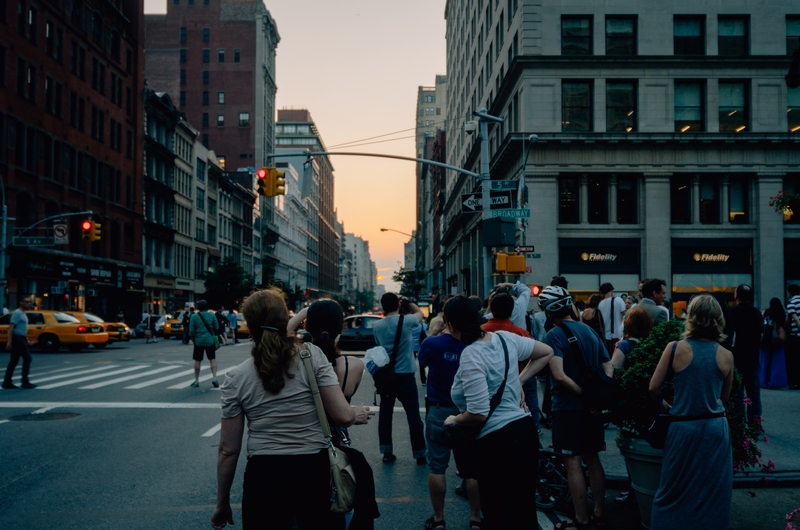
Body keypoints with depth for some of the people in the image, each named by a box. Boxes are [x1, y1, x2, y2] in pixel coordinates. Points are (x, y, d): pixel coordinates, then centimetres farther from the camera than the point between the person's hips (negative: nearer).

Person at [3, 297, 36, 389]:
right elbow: (11, 327, -19)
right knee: (27, 359, -8)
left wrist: (26, 340, 24)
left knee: (14, 361, 9)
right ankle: (25, 382, -4)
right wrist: (9, 342, -24)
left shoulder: (23, 313, 17)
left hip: (21, 339, 10)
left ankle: (7, 383, 10)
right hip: (18, 339, -10)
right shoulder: (17, 313, -13)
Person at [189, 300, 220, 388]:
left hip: (199, 341, 0)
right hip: (210, 341, 0)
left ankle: (196, 381, 15)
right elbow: (216, 328, 7)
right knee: (213, 359, 7)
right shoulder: (211, 316, 0)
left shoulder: (194, 317, -4)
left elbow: (191, 331, -4)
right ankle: (214, 378, -7)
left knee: (197, 361, 10)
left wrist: (193, 340, 11)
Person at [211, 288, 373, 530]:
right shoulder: (312, 355, -7)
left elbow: (228, 451, 0)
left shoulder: (236, 378, -3)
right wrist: (358, 414, 13)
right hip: (315, 473, 0)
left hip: (264, 479, 0)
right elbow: (342, 415, -11)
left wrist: (222, 504, 12)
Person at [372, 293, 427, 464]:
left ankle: (386, 452, 13)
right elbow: (419, 313, 11)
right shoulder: (406, 321, -10)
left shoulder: (377, 325, -1)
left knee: (385, 413, 12)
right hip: (405, 374, -3)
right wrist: (407, 301, 19)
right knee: (413, 415, 5)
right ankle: (420, 454, 9)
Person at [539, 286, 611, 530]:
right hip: (591, 408, 7)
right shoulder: (590, 331, 7)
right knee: (592, 459, 16)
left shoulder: (553, 335, -14)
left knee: (573, 463, 2)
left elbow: (559, 375, -26)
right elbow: (608, 369, 4)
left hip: (568, 407, -7)